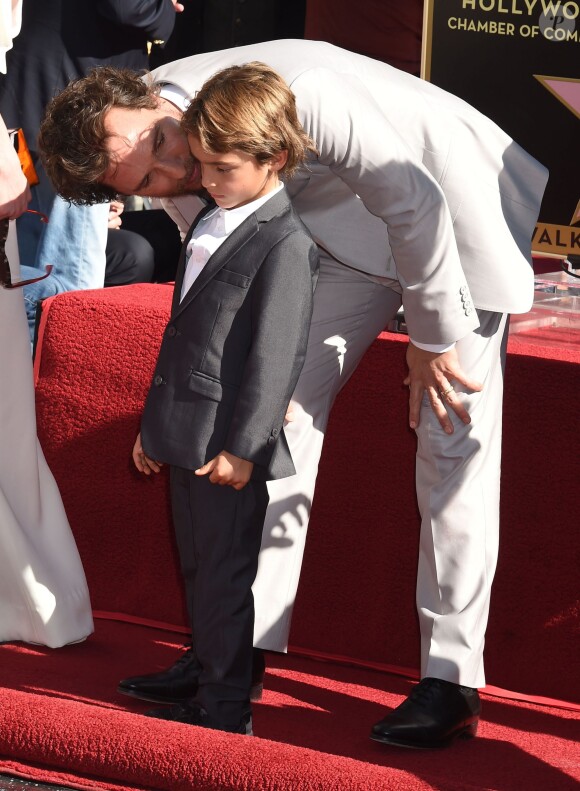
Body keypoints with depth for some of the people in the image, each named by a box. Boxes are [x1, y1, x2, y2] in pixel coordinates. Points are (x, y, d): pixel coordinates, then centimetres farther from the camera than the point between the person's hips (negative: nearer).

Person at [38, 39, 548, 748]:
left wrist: (433, 337, -21)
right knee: (287, 404, 0)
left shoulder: (295, 91, -37)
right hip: (342, 230, 7)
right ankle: (242, 646, 7)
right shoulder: (186, 186, -14)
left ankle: (451, 681, -8)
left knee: (454, 437, -11)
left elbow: (414, 201, -30)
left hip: (448, 205, -6)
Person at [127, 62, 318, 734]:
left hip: (230, 449, -9)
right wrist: (155, 425, 22)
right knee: (198, 569, 16)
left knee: (227, 574, -1)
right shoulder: (208, 225, 14)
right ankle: (210, 684, 26)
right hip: (185, 437, 9)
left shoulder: (285, 244, -14)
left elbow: (276, 354, -17)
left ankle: (226, 708, 7)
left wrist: (244, 445, -18)